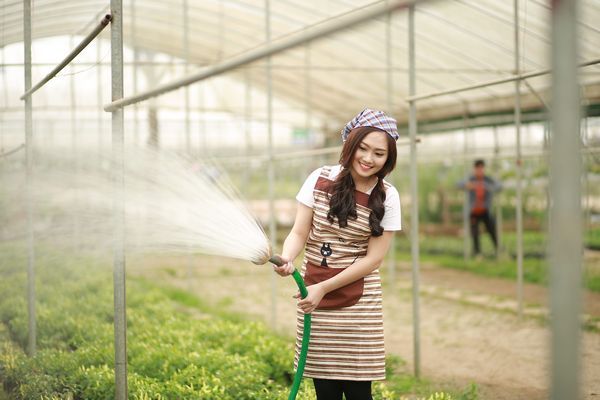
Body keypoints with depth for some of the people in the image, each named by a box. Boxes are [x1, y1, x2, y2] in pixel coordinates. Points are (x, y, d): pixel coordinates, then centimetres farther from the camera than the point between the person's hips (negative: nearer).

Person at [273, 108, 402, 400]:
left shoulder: (387, 197, -4)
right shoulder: (320, 180, -1)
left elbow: (373, 258, -6)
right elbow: (299, 233, -2)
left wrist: (324, 288, -13)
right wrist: (287, 258, -25)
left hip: (358, 300, -1)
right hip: (314, 299, 1)